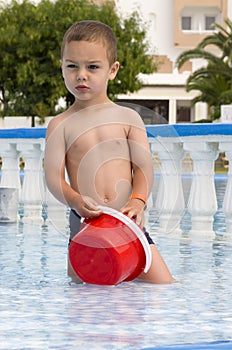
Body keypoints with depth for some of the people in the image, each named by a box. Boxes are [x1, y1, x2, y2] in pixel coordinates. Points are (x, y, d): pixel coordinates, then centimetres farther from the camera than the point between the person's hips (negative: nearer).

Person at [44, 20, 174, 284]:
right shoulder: (60, 126, 4)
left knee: (163, 286, -4)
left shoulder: (128, 118, 6)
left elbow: (144, 167, 0)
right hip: (84, 224, -1)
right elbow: (53, 176, -3)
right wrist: (76, 201, -23)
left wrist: (138, 201, -19)